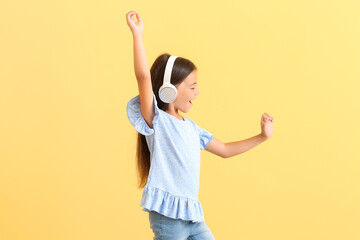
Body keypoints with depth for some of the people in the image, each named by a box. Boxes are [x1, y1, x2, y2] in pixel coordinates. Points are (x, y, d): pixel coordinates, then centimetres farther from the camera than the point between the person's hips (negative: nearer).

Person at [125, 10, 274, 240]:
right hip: (167, 215, -8)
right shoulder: (156, 120, -8)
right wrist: (138, 35, -24)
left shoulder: (190, 127, 15)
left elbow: (225, 150, 25)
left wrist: (262, 137, 23)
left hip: (192, 213, 8)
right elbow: (143, 76, -23)